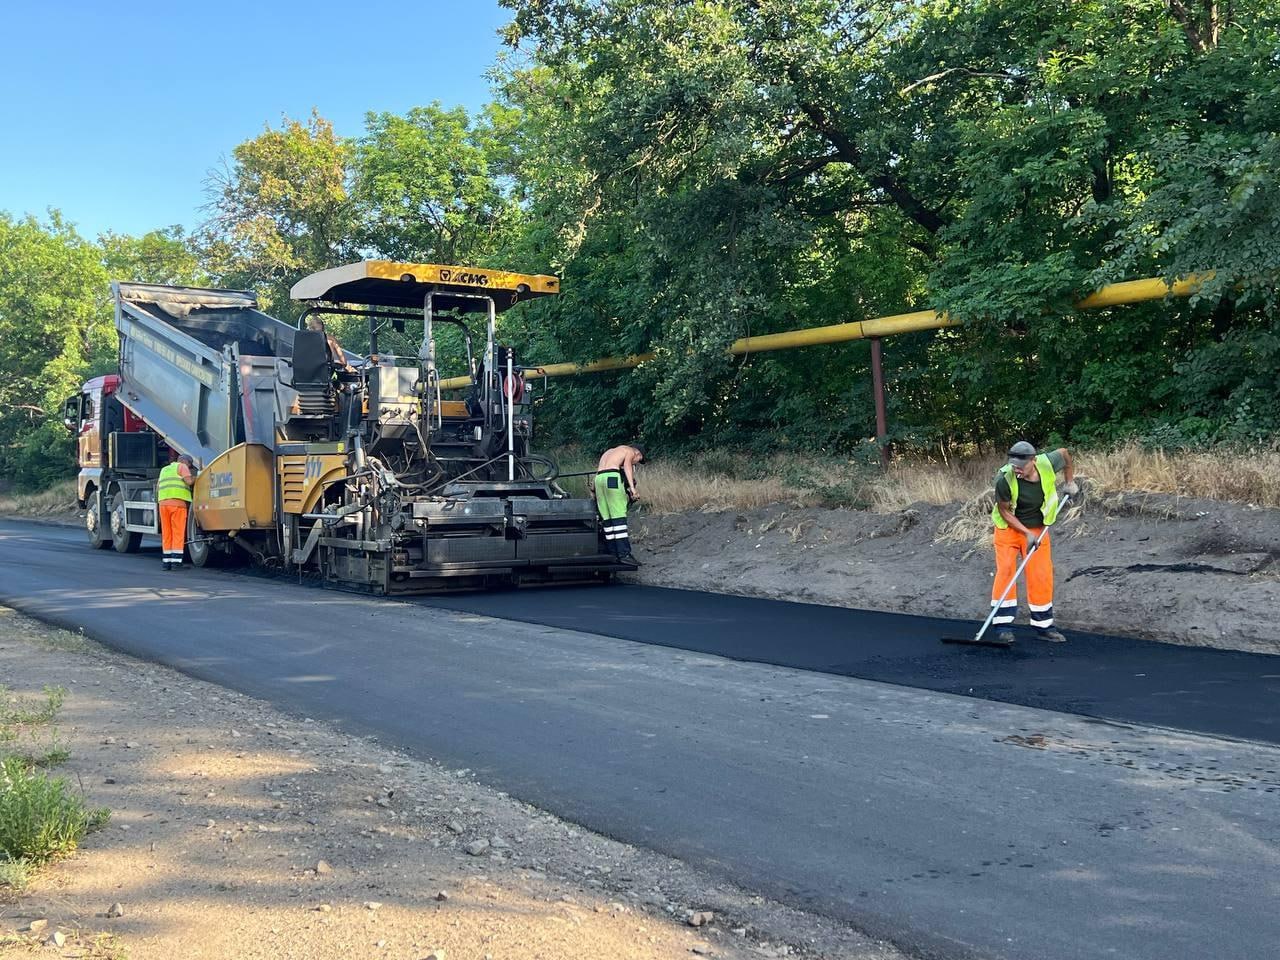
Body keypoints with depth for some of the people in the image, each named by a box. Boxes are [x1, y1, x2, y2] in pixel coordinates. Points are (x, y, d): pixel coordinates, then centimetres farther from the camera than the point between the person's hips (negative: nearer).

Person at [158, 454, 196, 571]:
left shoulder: (164, 470, 27)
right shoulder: (182, 466, 6)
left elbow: (158, 488, 26)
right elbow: (189, 481, -8)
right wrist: (195, 477, 11)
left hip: (163, 504, 6)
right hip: (178, 503, -6)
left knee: (166, 534, 8)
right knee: (178, 534, -6)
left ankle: (167, 562, 6)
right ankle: (176, 562, -10)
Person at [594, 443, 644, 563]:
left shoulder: (610, 451, 35)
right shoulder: (630, 451, 12)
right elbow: (627, 465, -8)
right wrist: (632, 488, -18)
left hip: (598, 478, 7)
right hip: (612, 477, -7)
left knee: (607, 518, 6)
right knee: (619, 517, -9)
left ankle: (614, 553, 6)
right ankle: (624, 553, -13)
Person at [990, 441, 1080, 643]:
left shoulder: (1048, 464, -19)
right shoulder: (1005, 479, -27)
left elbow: (1065, 453, 5)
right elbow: (1004, 511, -16)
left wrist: (1070, 481, 5)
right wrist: (1026, 533, -22)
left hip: (1038, 529, 3)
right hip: (1009, 528, -3)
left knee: (1042, 576, 0)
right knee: (1005, 571, -14)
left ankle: (1043, 626, 12)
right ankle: (1003, 624, -8)